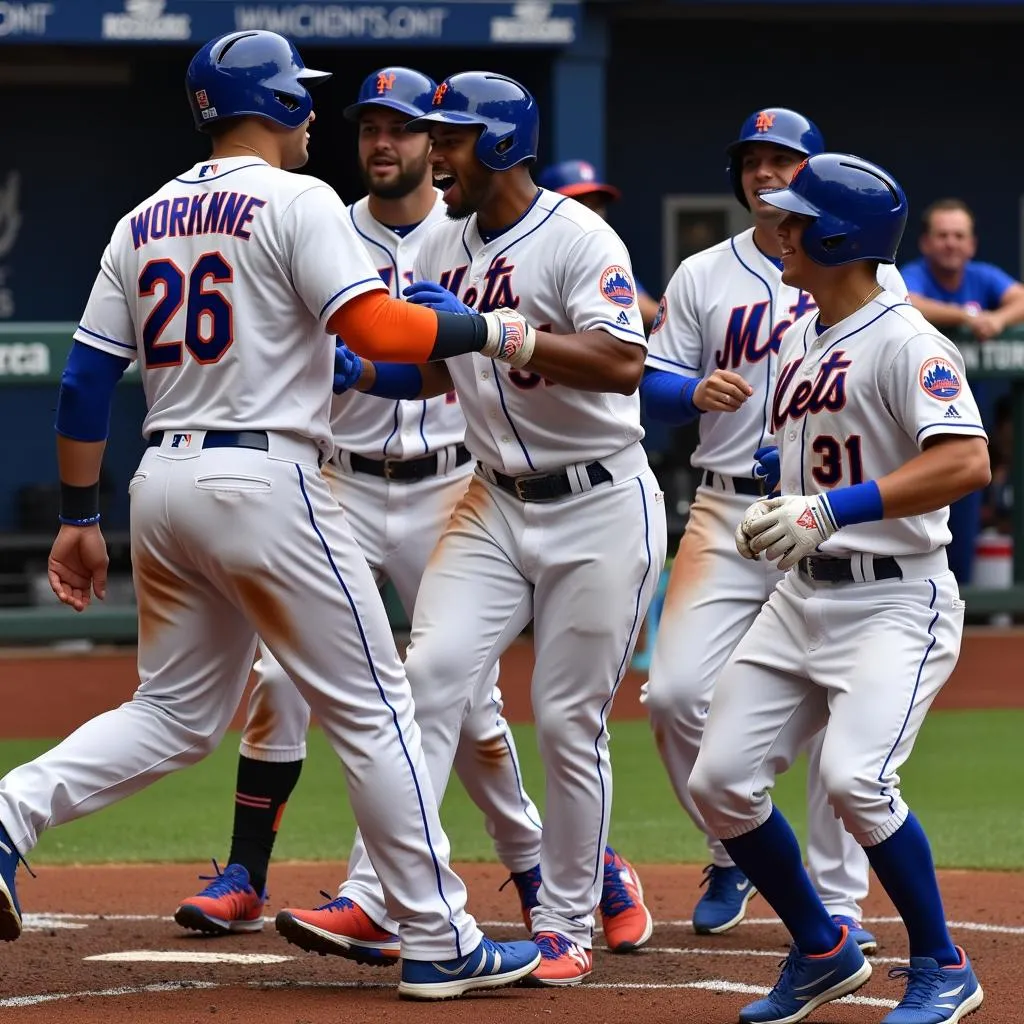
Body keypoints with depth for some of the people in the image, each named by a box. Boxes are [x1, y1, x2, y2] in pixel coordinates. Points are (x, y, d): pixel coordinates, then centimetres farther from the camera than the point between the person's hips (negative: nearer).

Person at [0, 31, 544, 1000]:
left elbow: (84, 381, 12)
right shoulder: (296, 201, -6)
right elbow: (375, 328, -17)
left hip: (161, 484, 7)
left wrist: (78, 517, 16)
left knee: (175, 711, 16)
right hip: (265, 481, -7)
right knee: (371, 709, 0)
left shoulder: (144, 221, 14)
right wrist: (492, 331, -3)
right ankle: (439, 943, 1)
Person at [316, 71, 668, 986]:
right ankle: (376, 897, -16)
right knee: (433, 671, -12)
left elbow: (623, 363, -30)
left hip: (600, 509, -6)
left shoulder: (578, 240, -15)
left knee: (569, 721, -1)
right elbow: (430, 374, 17)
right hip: (496, 505, 6)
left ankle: (568, 924, 14)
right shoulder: (443, 250, 7)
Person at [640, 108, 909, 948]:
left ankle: (838, 900, 5)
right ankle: (737, 855, 12)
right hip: (729, 513, 2)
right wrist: (698, 392, -12)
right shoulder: (702, 277, 11)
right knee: (677, 690, -10)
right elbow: (653, 382, 9)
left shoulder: (868, 275, 7)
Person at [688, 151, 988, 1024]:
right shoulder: (798, 338, 12)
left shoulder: (905, 341, -14)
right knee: (721, 783, 1)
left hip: (896, 602, -9)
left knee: (854, 778, -25)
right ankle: (823, 952, 20)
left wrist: (829, 510, -32)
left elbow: (966, 463, -28)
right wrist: (776, 510, 8)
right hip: (801, 599, 9)